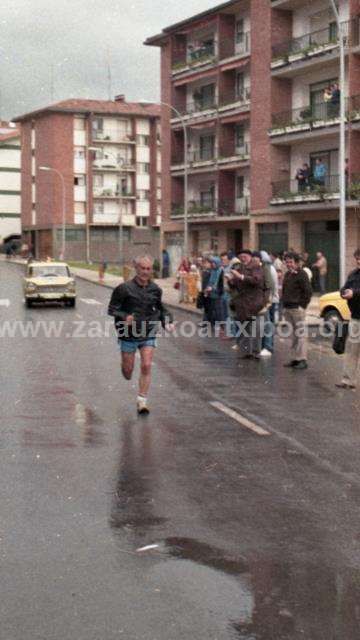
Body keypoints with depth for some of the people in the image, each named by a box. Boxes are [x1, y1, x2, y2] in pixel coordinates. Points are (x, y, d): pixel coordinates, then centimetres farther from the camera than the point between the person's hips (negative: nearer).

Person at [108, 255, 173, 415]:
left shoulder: (155, 289, 2)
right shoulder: (125, 288, -11)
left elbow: (160, 308, 19)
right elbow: (112, 309, -7)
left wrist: (167, 321, 3)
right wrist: (124, 317, -25)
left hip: (148, 335, 2)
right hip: (129, 334, -2)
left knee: (146, 366, -9)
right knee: (128, 370, 6)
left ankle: (142, 401, -1)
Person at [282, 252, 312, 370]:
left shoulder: (301, 274, -9)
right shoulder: (287, 274, 16)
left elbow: (308, 292, -12)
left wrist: (302, 305, -12)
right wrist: (284, 305, 14)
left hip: (297, 308, -8)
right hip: (287, 308, 8)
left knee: (300, 334, -7)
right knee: (293, 335, 11)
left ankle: (303, 360, -6)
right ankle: (296, 358, 16)